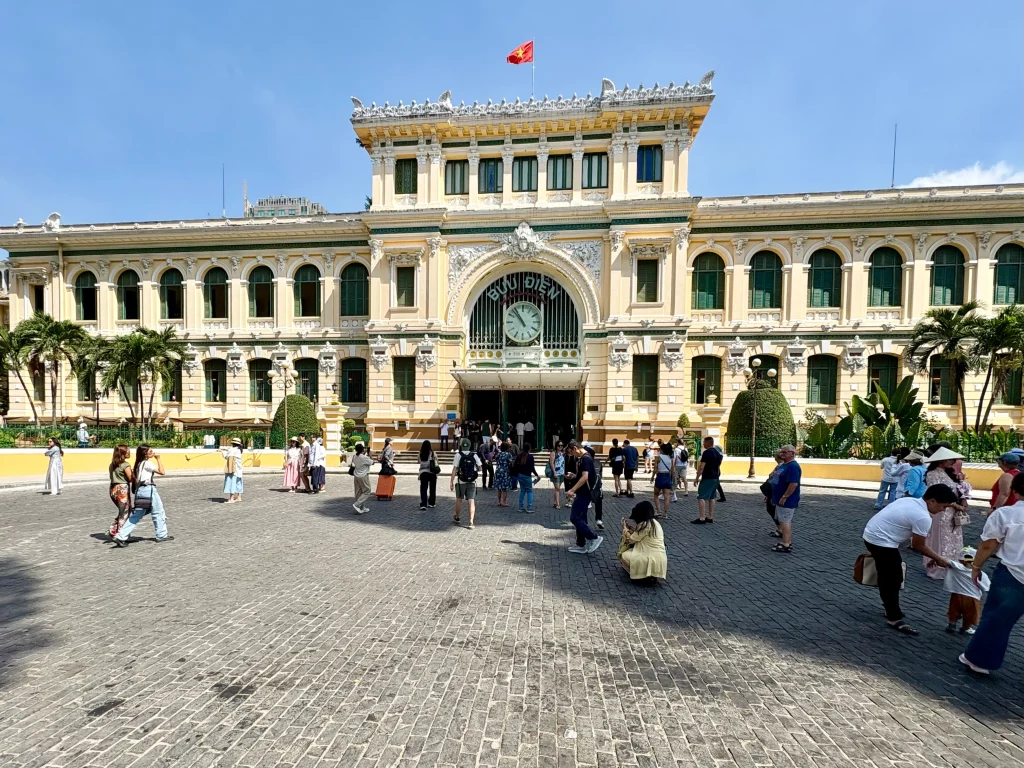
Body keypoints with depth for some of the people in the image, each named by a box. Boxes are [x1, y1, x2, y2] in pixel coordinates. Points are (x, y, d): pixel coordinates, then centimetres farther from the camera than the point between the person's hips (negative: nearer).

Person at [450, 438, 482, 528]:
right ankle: (471, 522, -7)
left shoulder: (458, 455, -9)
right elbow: (479, 468, -1)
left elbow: (454, 469, -13)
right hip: (472, 482, 1)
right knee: (471, 502, 1)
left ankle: (457, 518, 36)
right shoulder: (474, 455, -1)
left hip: (461, 482, -1)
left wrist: (451, 482, -9)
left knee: (459, 500, 18)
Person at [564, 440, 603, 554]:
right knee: (580, 518, 13)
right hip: (582, 493, 10)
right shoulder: (582, 458, 13)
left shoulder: (585, 459, -18)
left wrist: (572, 490, -28)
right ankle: (581, 545, 20)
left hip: (584, 494, -10)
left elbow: (585, 477, -27)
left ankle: (594, 538, -2)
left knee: (574, 518, -8)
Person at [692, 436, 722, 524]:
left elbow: (701, 467, -19)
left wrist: (696, 478, -14)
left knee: (701, 498, -8)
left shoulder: (706, 452, -16)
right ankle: (710, 517, 17)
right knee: (711, 498, 14)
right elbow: (718, 467, 19)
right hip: (715, 478, 9)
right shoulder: (717, 453, 13)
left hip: (707, 478, -9)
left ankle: (702, 518, -11)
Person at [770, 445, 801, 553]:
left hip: (787, 500, -10)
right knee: (785, 521, 15)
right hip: (781, 499, 10)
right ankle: (788, 542, 24)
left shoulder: (793, 466, -19)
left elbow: (794, 484, -27)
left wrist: (784, 497, -23)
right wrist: (776, 497, 22)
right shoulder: (784, 465, 14)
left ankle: (786, 545, -2)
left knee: (785, 521, -7)